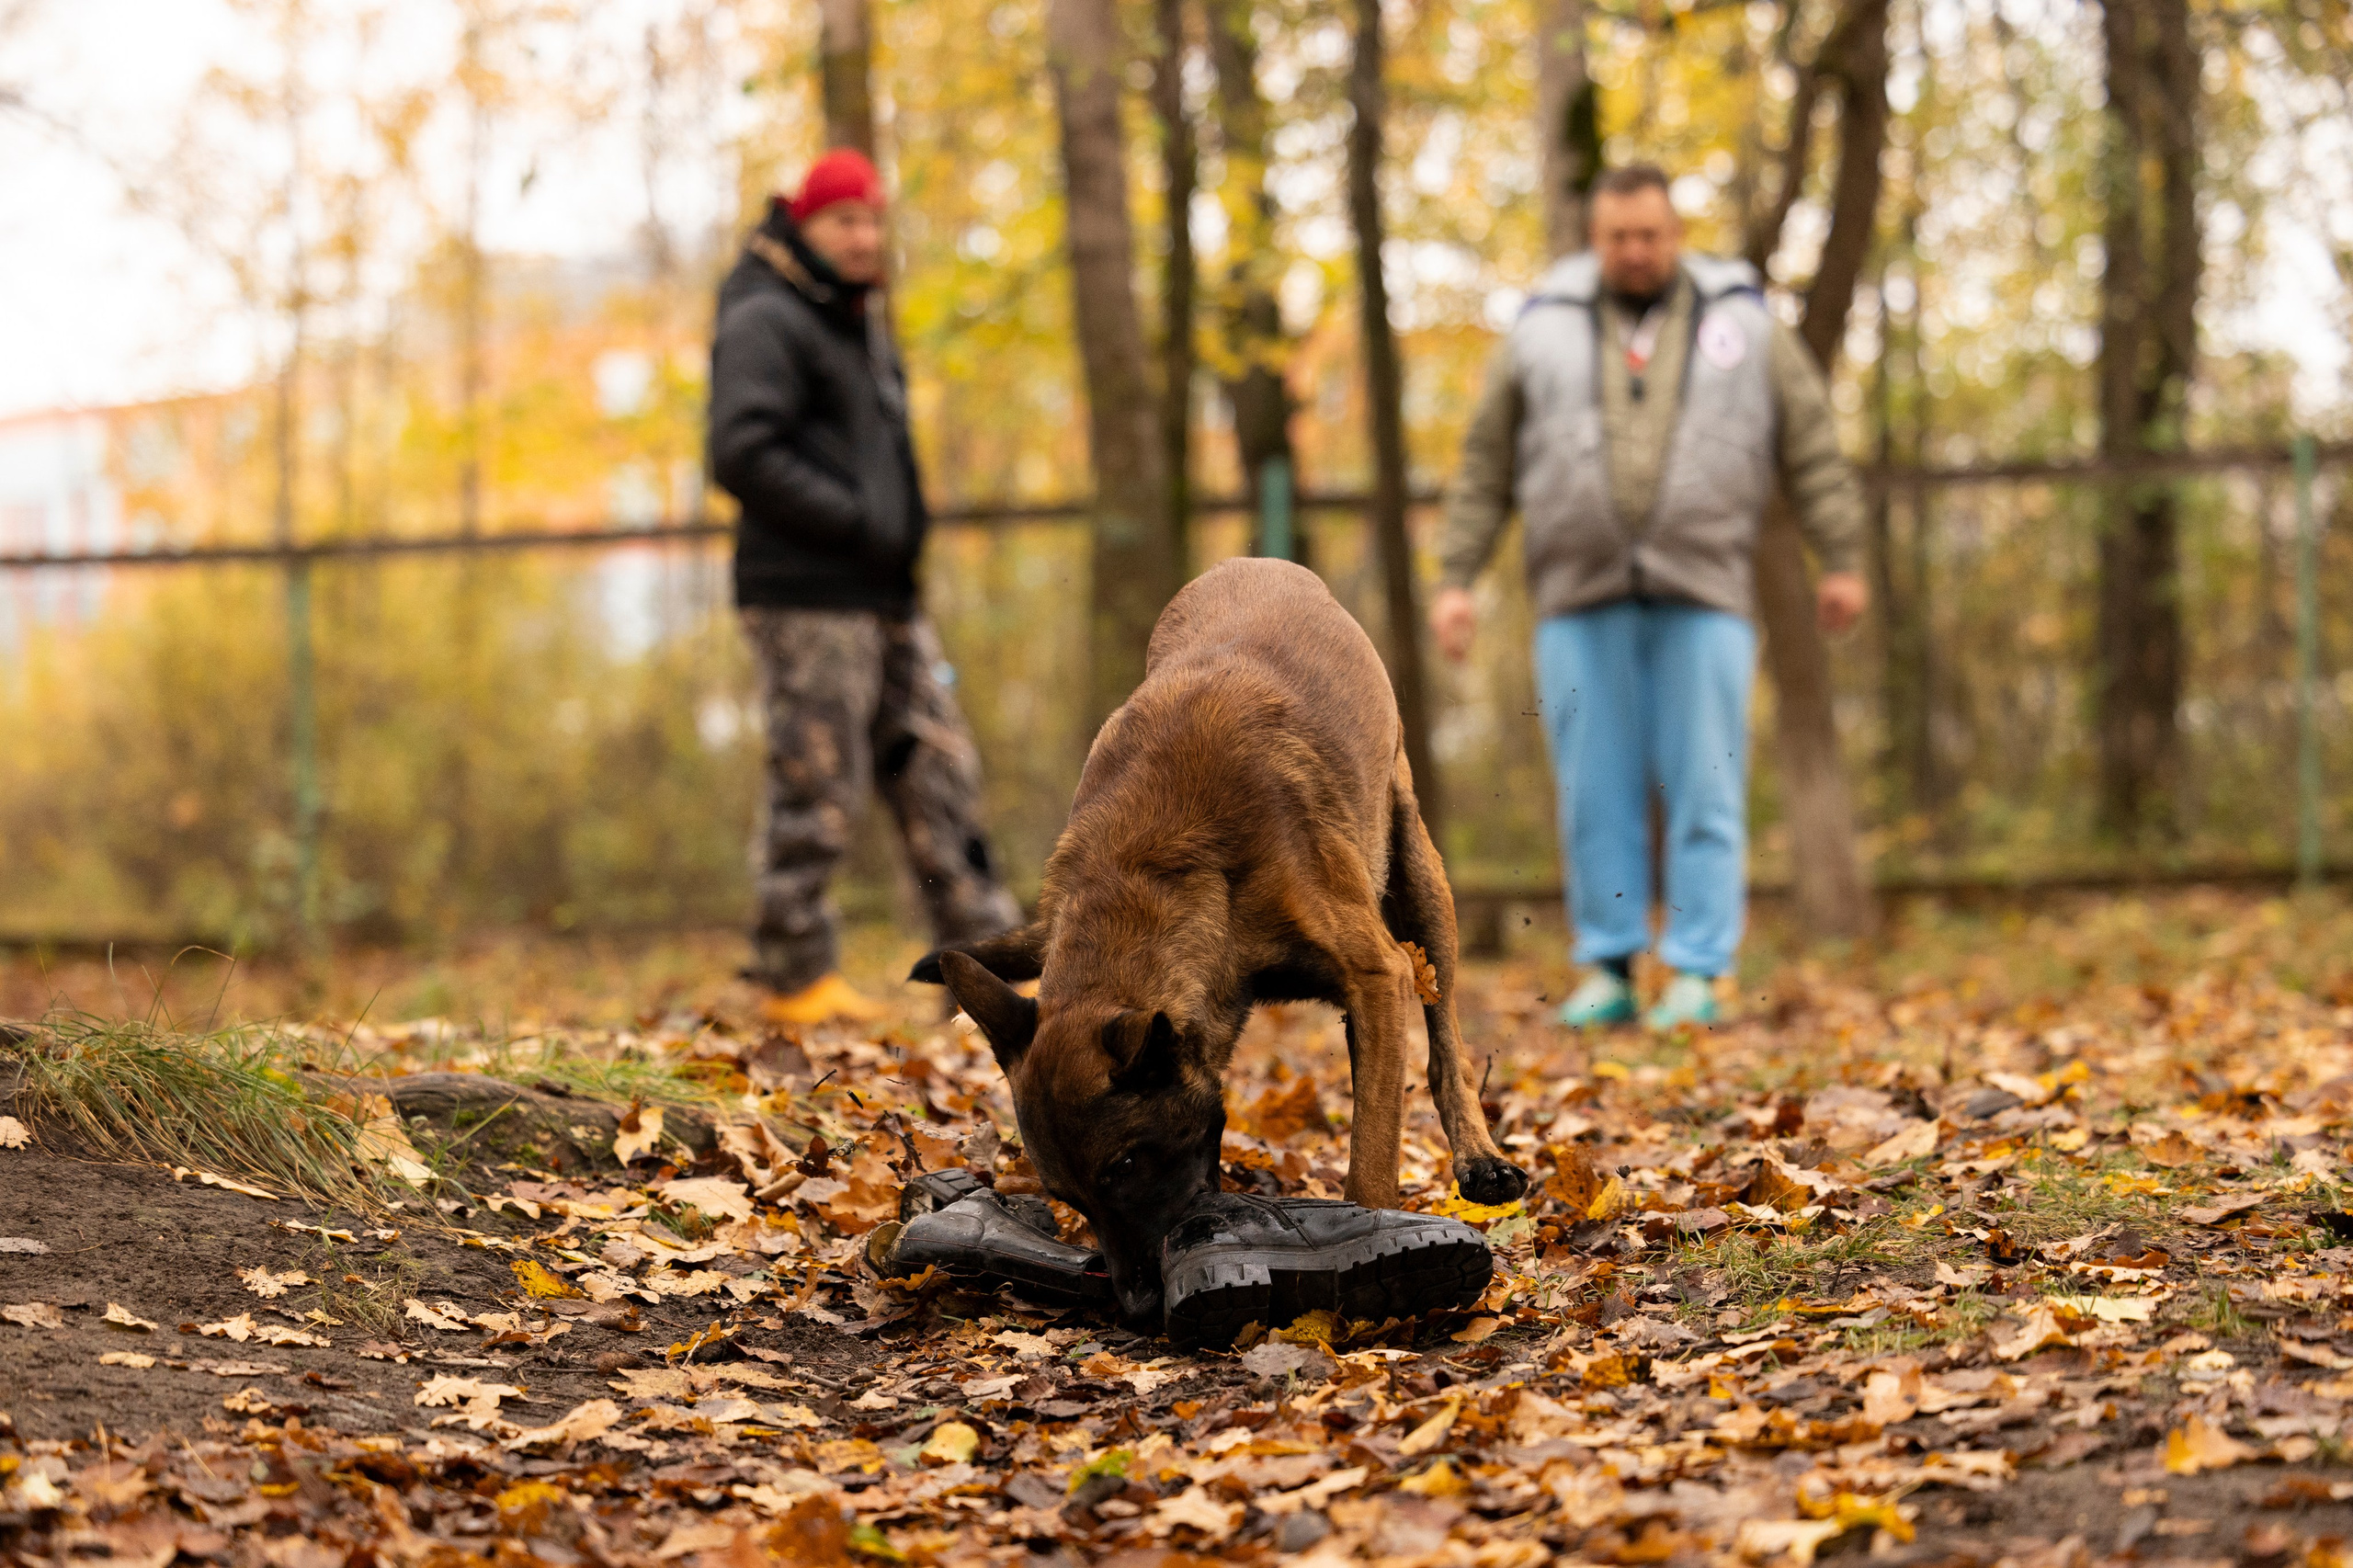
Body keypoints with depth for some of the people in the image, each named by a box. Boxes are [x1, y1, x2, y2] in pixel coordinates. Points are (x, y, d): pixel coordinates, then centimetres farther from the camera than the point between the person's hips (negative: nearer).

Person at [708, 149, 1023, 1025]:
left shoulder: (860, 323, 22)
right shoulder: (765, 322, -8)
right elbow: (741, 453, -20)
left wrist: (903, 527, 15)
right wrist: (856, 522, -19)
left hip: (884, 598, 9)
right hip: (808, 599, -9)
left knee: (938, 771, 6)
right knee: (815, 788, -7)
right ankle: (795, 978, 1)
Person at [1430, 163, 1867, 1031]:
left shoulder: (1743, 324, 10)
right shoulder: (1545, 331, 11)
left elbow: (1812, 447, 11)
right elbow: (1485, 465, 13)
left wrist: (1840, 561, 7)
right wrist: (1456, 580, 7)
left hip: (1702, 599, -1)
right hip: (1580, 600, 1)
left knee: (1704, 793, -4)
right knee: (1596, 795, 2)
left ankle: (1696, 976, -1)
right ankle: (1608, 971, 10)